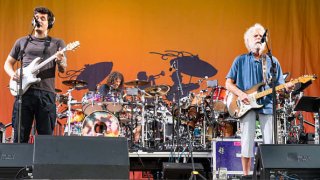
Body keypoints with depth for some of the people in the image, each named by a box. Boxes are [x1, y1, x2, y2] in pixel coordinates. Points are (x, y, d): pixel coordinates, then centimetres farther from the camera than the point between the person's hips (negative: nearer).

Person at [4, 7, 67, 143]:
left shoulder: (57, 43, 12)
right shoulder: (22, 42, 17)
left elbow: (63, 70, 6)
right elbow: (8, 63, 21)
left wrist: (60, 61, -17)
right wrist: (13, 74, -1)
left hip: (46, 94, -1)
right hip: (24, 92, 1)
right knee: (20, 137, -1)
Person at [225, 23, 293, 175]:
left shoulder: (272, 62, 12)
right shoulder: (240, 60, 8)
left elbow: (278, 86, 11)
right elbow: (228, 83, 6)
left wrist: (287, 87, -12)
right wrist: (240, 94, -12)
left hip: (267, 105, 2)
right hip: (246, 105, -1)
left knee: (269, 142, -2)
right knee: (247, 141, -6)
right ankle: (246, 175, 4)